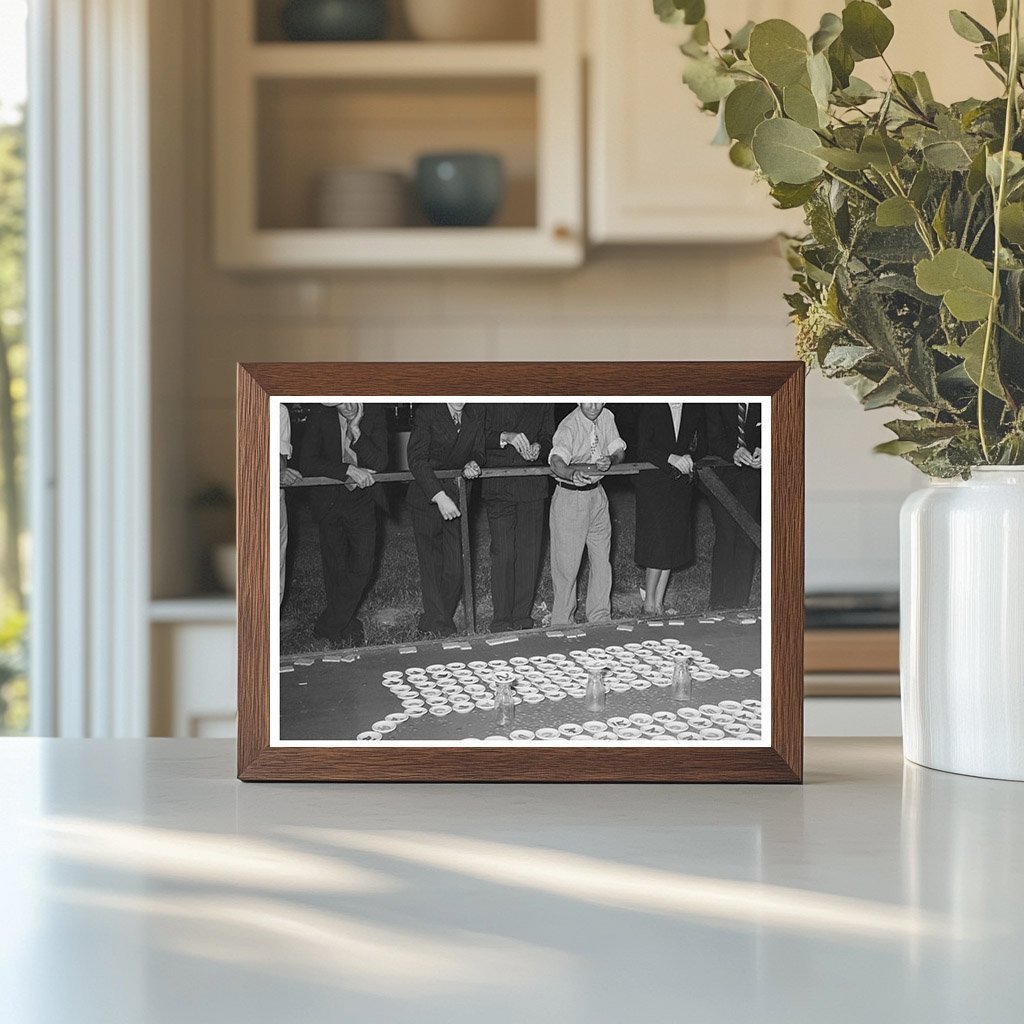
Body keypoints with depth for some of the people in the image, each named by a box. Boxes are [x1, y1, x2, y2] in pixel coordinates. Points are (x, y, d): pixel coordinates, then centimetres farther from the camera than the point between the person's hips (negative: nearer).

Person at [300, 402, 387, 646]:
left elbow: (380, 464, -16)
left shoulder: (374, 413, -13)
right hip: (328, 499, -1)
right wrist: (349, 470, -28)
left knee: (362, 567, -3)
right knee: (336, 569, 7)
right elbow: (308, 464, -19)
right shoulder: (320, 415, -16)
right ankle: (347, 627, 23)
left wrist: (356, 432, -29)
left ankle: (328, 626, 11)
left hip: (361, 500, 1)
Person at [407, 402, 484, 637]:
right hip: (427, 498, -3)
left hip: (457, 499, 3)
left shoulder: (476, 416, 2)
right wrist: (439, 496, -26)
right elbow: (417, 459, -17)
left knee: (455, 569, -2)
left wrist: (473, 463, -14)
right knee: (431, 565, -2)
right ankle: (436, 625, 4)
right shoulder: (426, 413, -11)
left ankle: (445, 616, 14)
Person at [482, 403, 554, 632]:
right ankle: (501, 620, 3)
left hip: (532, 484, 3)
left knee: (530, 553, 3)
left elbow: (548, 436, 14)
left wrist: (538, 447, -8)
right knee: (502, 553, -6)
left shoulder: (542, 400, 9)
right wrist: (505, 437, -22)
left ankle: (523, 617, 13)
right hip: (498, 483, -3)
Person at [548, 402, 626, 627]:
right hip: (570, 497, -6)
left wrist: (610, 460, -19)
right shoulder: (569, 427, -22)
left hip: (597, 494, 7)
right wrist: (573, 474, -61)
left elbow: (619, 451, 5)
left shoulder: (606, 418, -1)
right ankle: (562, 624, 10)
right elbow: (556, 462, -39)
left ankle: (600, 619, 27)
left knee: (602, 560, 13)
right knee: (567, 564, -2)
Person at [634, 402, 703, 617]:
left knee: (673, 542, 6)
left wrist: (688, 457, -10)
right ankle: (649, 603, 4)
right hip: (653, 484, -4)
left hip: (681, 486, 4)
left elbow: (700, 445, 13)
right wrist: (671, 458, -30)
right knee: (658, 544, -8)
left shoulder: (695, 411, 5)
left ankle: (658, 602, 14)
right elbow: (642, 450, -14)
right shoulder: (650, 409, -7)